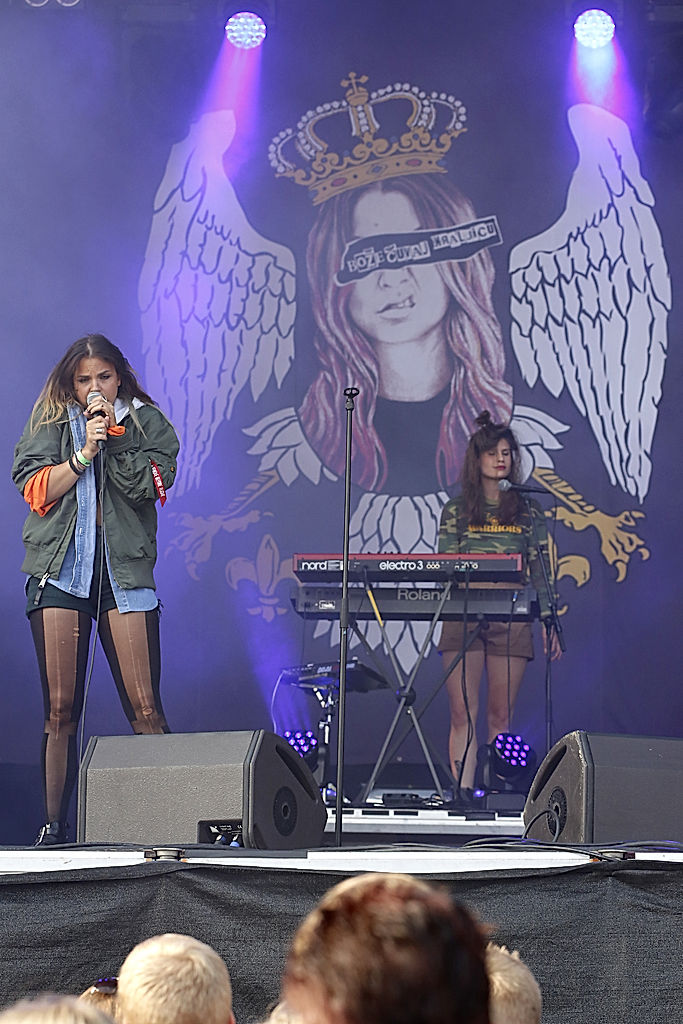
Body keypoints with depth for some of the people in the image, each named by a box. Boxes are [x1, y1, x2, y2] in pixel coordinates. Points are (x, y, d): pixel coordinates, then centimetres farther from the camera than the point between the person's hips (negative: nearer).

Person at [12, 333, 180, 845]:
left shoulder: (148, 423, 10)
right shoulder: (50, 422, 13)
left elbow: (150, 486, -4)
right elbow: (36, 491, 2)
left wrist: (113, 434, -8)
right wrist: (84, 451, -8)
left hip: (124, 570, -1)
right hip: (60, 570, 1)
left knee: (146, 710, -9)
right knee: (60, 711, -1)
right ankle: (54, 826, 5)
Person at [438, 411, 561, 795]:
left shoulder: (528, 511, 10)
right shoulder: (457, 510, 10)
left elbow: (541, 572, 8)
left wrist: (550, 624, 2)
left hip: (512, 621, 0)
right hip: (463, 617, 0)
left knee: (501, 715, 1)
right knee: (463, 712, -6)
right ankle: (462, 791, -7)